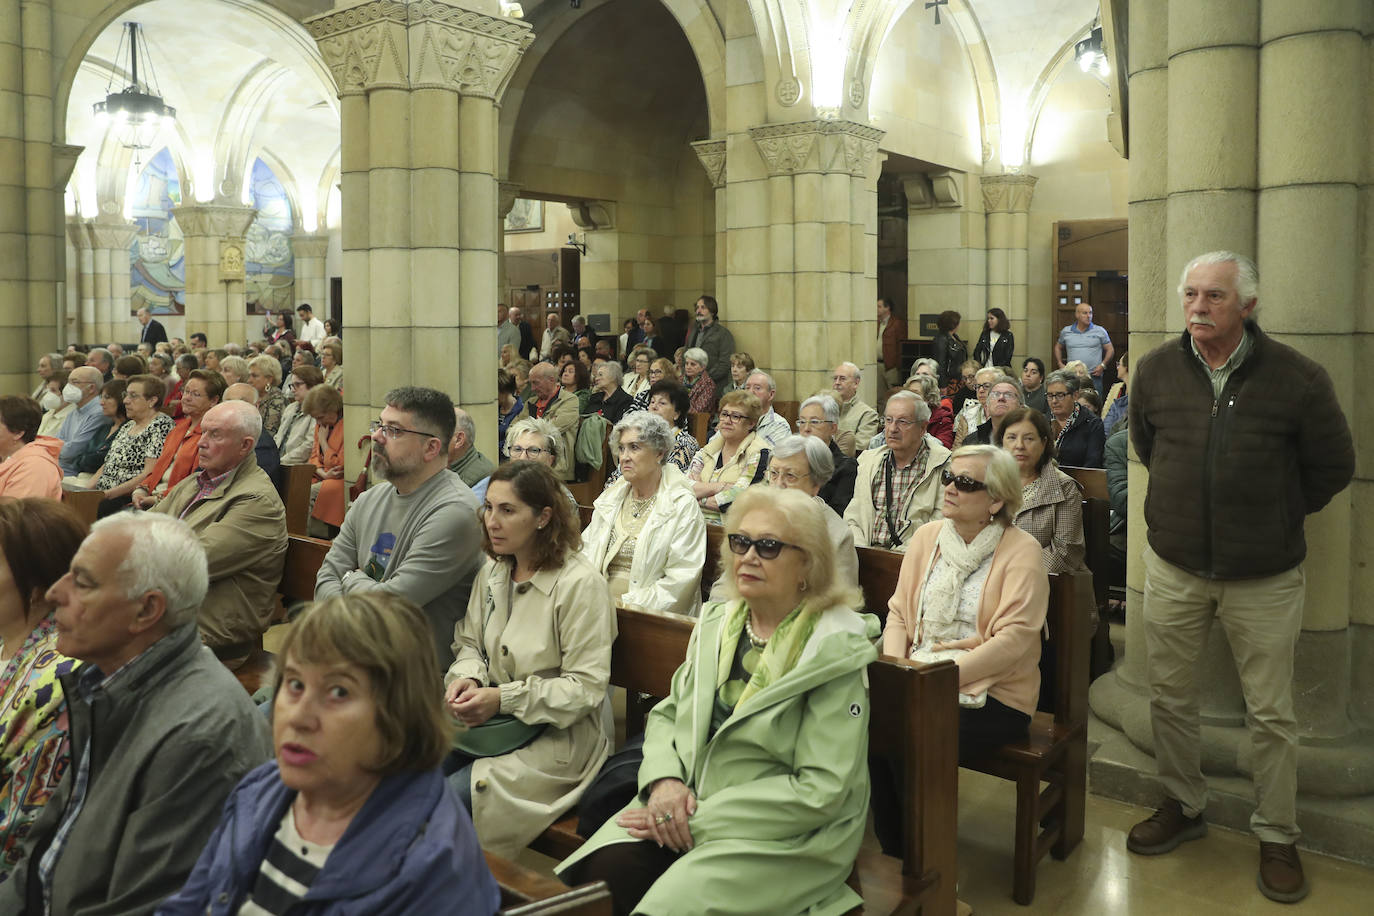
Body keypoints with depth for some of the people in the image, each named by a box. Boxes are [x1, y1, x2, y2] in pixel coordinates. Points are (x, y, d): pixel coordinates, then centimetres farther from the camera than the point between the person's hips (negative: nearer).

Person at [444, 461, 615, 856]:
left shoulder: (581, 584, -17)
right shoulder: (492, 571, 6)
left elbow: (586, 687, -17)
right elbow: (468, 641, 16)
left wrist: (504, 698, -22)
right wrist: (467, 677, -8)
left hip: (556, 736, -6)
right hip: (492, 720, 7)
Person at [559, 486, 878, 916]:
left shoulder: (837, 652, -11)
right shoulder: (717, 622, 8)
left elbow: (822, 790, -16)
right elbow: (667, 714, 14)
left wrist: (700, 821, -17)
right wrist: (664, 779, -9)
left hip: (782, 837, -4)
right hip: (686, 803, 5)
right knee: (603, 869, -23)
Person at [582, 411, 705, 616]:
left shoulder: (684, 506, -3)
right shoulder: (610, 497, 16)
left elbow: (681, 579, -10)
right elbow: (587, 552, 17)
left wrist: (628, 604, -16)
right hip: (601, 606, 6)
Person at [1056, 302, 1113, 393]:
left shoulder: (1100, 331, 4)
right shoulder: (1066, 331, 8)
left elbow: (1110, 350, 9)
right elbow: (1058, 347, 22)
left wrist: (1102, 365, -4)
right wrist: (1060, 364, 10)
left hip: (1093, 376, -1)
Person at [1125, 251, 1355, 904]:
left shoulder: (1297, 378, -13)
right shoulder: (1156, 371, -3)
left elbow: (1333, 468, 1)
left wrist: (1275, 515, 7)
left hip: (1264, 576, -3)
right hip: (1173, 567, 3)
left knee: (1271, 713, 7)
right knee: (1169, 695, 13)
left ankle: (1277, 837, 25)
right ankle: (1183, 807, 34)